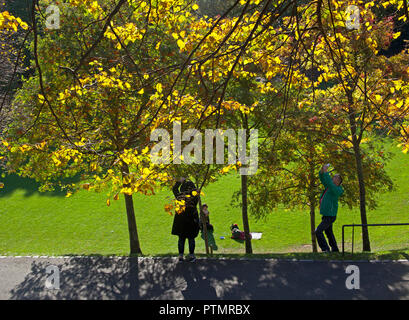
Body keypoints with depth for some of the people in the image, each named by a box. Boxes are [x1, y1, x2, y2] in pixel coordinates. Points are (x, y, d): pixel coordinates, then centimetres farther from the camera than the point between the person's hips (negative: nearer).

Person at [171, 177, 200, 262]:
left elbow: (174, 188, 13)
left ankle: (181, 256, 12)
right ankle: (191, 255, 12)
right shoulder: (195, 196, -10)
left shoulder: (179, 195, -5)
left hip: (180, 219, 1)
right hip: (192, 219, -1)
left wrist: (179, 181, 22)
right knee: (191, 238, 9)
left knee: (181, 238, 10)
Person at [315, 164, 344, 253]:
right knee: (329, 233, 19)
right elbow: (322, 179, 9)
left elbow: (329, 183, -35)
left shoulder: (336, 190, -18)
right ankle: (335, 249, 28)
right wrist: (322, 170, -9)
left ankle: (325, 249, -15)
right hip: (326, 215, 10)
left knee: (318, 231, -16)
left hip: (330, 216, -10)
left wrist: (326, 172, -31)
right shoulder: (330, 187, 8)